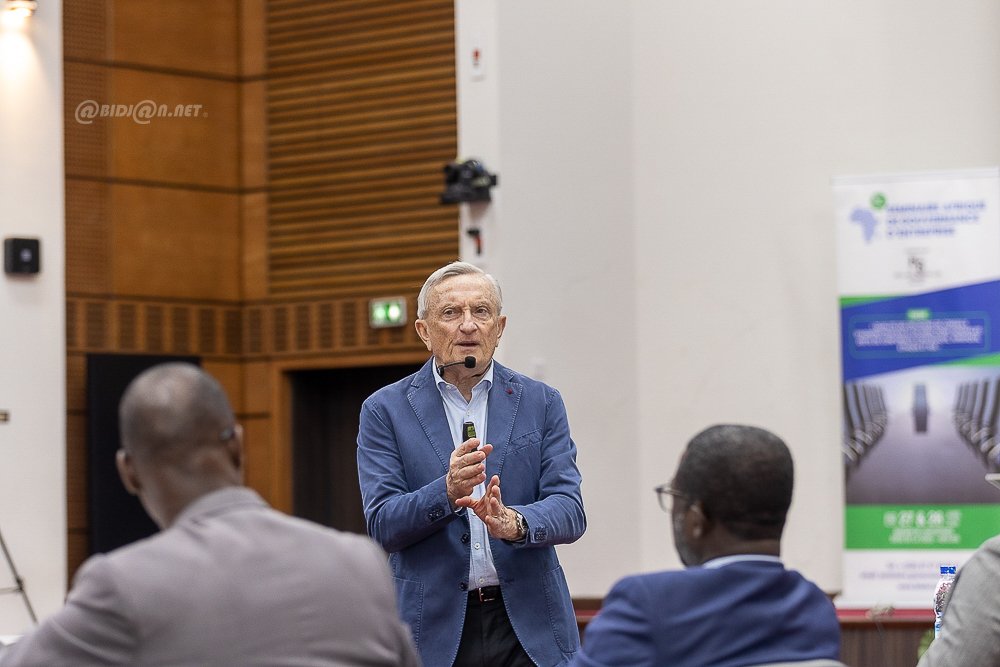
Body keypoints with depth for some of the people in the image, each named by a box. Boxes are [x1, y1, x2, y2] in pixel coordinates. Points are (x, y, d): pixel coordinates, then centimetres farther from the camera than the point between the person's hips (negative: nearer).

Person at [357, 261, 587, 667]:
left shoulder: (541, 403, 7)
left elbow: (570, 512, -1)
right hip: (434, 631, -1)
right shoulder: (385, 410, 3)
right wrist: (447, 493, -22)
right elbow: (382, 525, -4)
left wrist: (513, 522, -22)